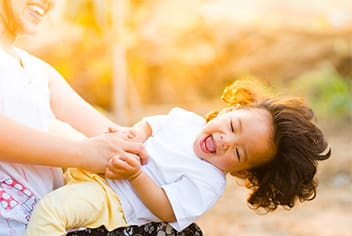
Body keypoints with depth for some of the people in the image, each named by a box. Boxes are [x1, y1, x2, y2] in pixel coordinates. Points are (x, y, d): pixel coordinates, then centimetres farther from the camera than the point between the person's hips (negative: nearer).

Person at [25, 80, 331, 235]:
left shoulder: (208, 182, -17)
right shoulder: (185, 119, 2)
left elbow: (165, 209, -21)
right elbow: (149, 124, 16)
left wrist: (135, 174, -30)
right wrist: (136, 135, -8)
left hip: (111, 200, -8)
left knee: (53, 207, -31)